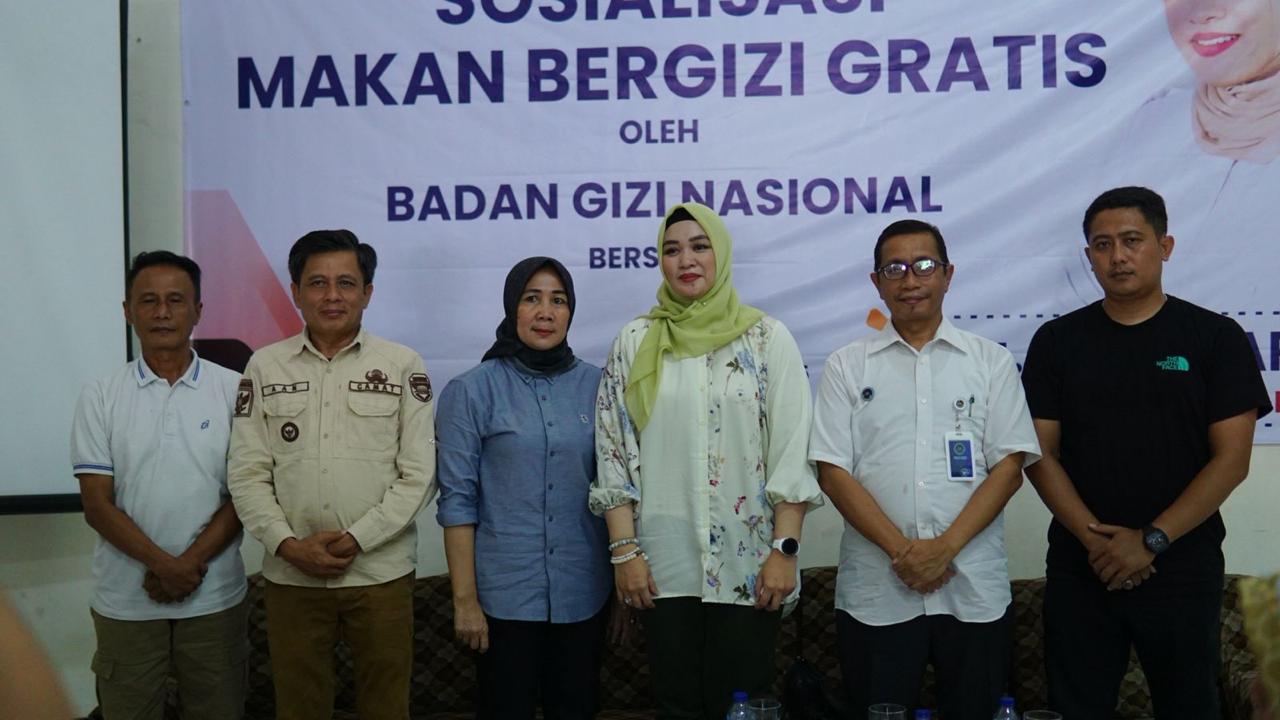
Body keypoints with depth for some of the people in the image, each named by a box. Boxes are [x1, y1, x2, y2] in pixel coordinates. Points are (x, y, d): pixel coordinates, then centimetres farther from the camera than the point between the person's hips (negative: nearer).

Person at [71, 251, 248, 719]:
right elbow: (97, 506, -4)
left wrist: (191, 563, -13)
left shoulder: (233, 390, -1)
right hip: (125, 603, 1)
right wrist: (164, 565, -15)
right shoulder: (101, 397, 0)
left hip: (215, 599, 0)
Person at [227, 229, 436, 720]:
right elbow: (247, 473, 3)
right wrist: (287, 544, -10)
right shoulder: (265, 367, 5)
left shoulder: (403, 366, 0)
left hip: (382, 571, -1)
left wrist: (356, 540, -12)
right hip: (291, 574, 2)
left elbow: (419, 473, -4)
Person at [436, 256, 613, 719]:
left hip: (583, 593, 3)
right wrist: (465, 598, -10)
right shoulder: (471, 391, -5)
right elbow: (457, 501, -7)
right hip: (505, 593, -2)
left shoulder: (598, 386, 3)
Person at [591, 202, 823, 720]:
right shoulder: (635, 342, 4)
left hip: (747, 562, -1)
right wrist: (624, 550, -3)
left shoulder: (767, 338, 0)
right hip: (664, 562, 2)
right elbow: (613, 452, 3)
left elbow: (793, 452, -4)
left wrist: (784, 549, -9)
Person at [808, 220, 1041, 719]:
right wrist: (901, 550, -11)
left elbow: (1009, 466, 0)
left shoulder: (991, 361, 7)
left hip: (975, 590, 1)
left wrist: (946, 547, -12)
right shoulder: (847, 366, 5)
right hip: (875, 592, 0)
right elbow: (832, 472, -2)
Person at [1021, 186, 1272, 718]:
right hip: (1080, 569, 1)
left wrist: (1151, 540, -13)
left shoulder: (1215, 337, -1)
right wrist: (1092, 535, -13)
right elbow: (1040, 453, 0)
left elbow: (1231, 458, -6)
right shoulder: (1057, 341, 4)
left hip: (1182, 569, -1)